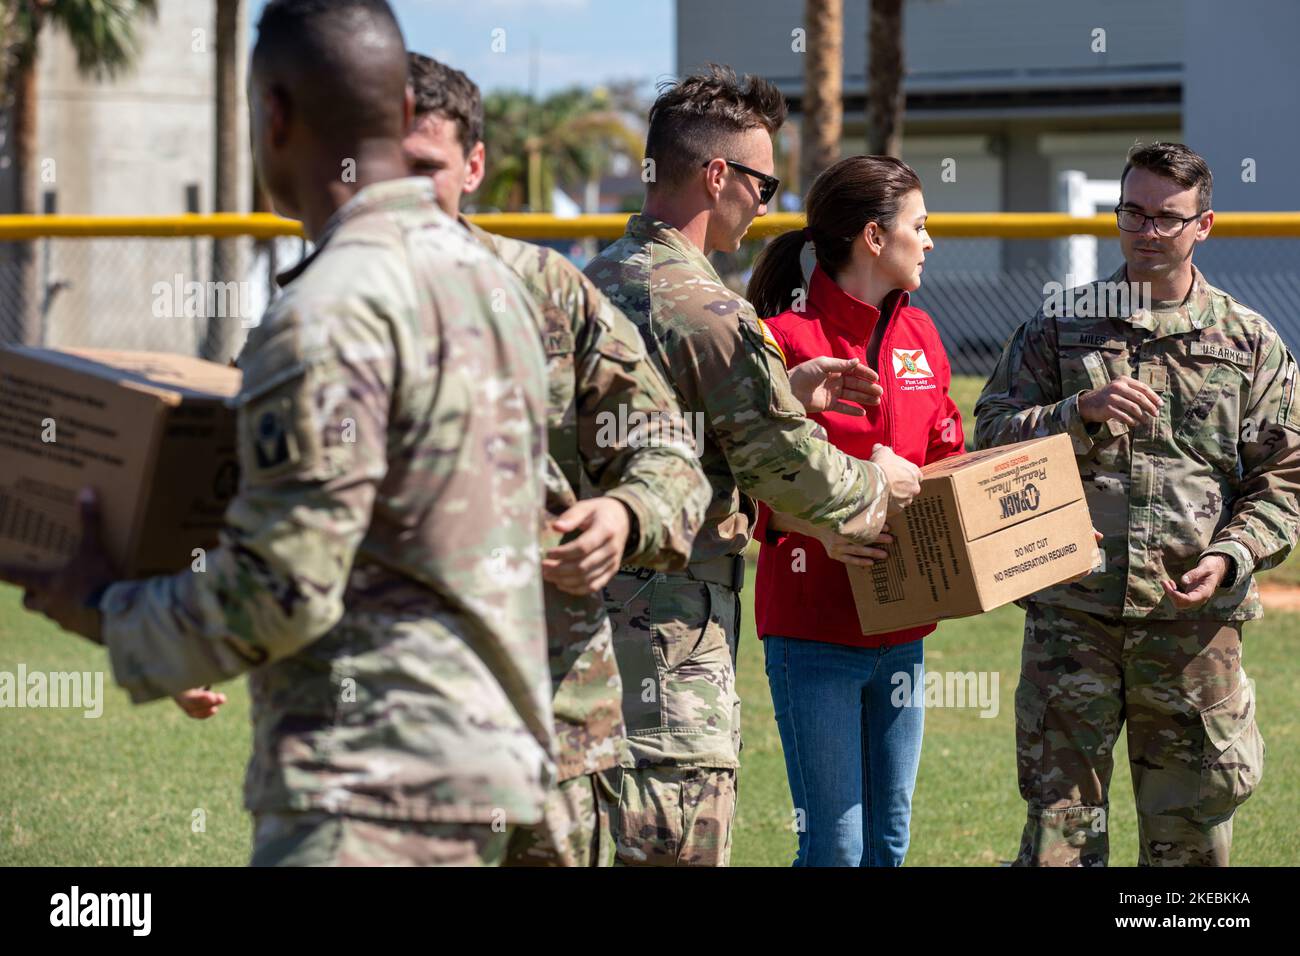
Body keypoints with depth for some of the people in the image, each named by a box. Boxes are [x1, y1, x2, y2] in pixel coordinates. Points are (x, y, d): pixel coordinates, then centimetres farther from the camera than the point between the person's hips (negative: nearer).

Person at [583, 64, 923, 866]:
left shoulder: (597, 283, 10)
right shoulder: (712, 313, -17)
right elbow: (794, 471, -10)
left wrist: (786, 391, 23)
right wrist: (877, 480, 10)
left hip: (588, 598, 9)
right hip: (673, 621, -9)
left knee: (595, 838, 15)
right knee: (680, 845, -4)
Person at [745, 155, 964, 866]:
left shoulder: (919, 337, 11)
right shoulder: (786, 341, -11)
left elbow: (945, 462, 18)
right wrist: (818, 529, -27)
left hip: (900, 630, 7)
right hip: (813, 627, -7)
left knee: (888, 839, 11)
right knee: (835, 845, -6)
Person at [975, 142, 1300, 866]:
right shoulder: (1060, 325, 10)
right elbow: (993, 436, 3)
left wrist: (1231, 556, -11)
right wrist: (1081, 412, -14)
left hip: (1196, 617, 0)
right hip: (1072, 613, 0)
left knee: (1194, 833, 4)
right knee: (1059, 820, -1)